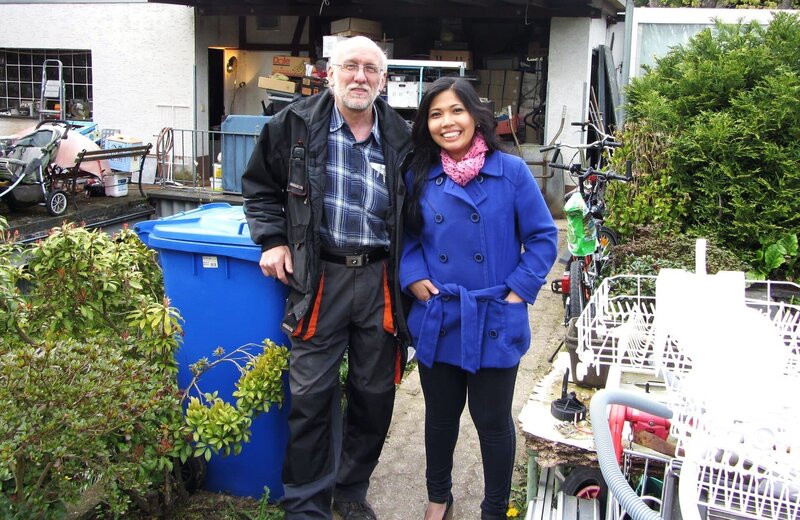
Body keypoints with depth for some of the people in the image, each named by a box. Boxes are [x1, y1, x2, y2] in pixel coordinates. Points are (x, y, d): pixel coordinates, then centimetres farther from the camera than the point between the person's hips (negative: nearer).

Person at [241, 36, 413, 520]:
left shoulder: (402, 138, 4)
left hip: (380, 279, 2)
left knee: (375, 392, 11)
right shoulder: (295, 124, 0)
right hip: (318, 276, -2)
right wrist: (272, 240, -1)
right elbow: (260, 186, 12)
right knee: (312, 394, 1)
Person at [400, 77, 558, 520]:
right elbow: (407, 237, 12)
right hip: (437, 319, 3)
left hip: (494, 321, -3)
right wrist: (413, 277, -5)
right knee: (440, 414, 19)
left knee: (493, 421, 10)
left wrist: (519, 292, -10)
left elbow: (542, 237, -3)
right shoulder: (418, 177, 1)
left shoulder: (511, 171, -7)